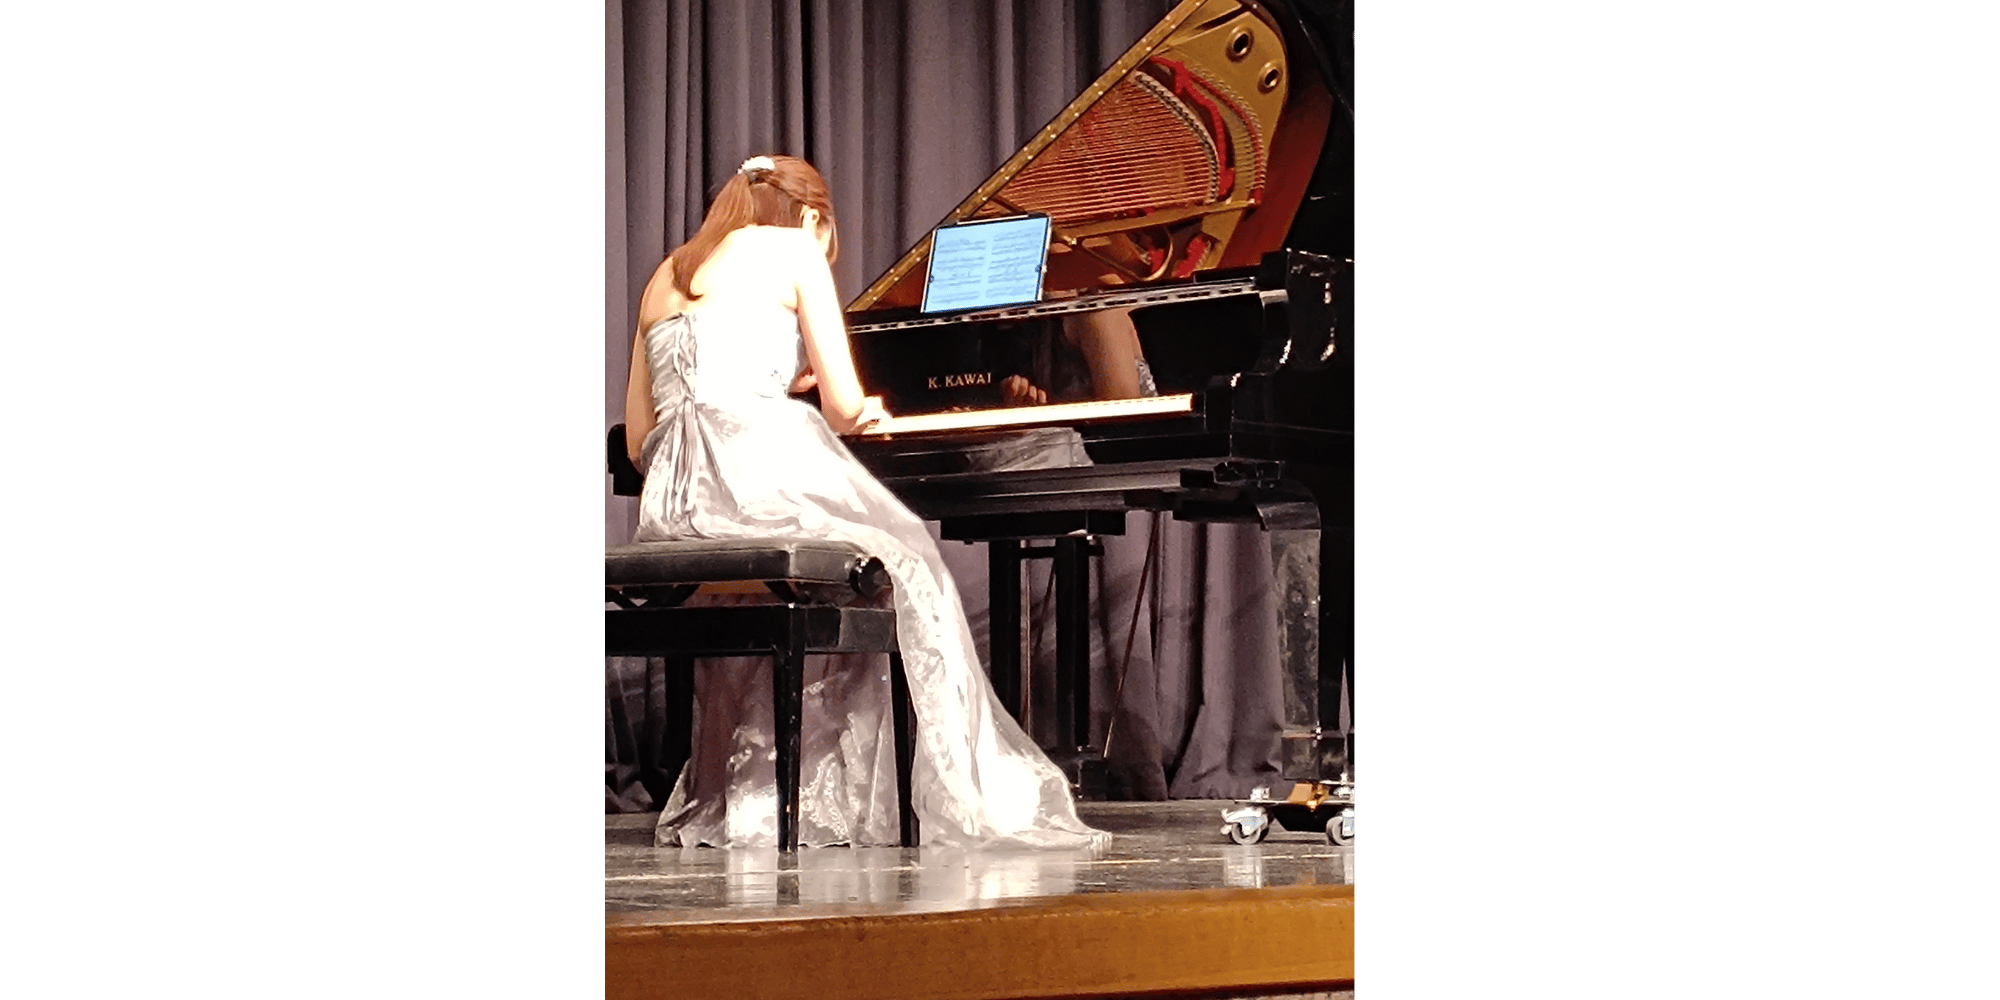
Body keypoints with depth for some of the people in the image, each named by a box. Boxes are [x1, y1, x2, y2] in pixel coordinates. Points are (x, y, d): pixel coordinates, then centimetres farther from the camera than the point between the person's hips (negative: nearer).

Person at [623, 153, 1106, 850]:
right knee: (904, 568, 14)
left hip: (671, 507, 6)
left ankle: (743, 806, 21)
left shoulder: (666, 277, 27)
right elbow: (843, 404, 3)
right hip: (766, 472, -6)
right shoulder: (793, 247, 11)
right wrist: (858, 414, 27)